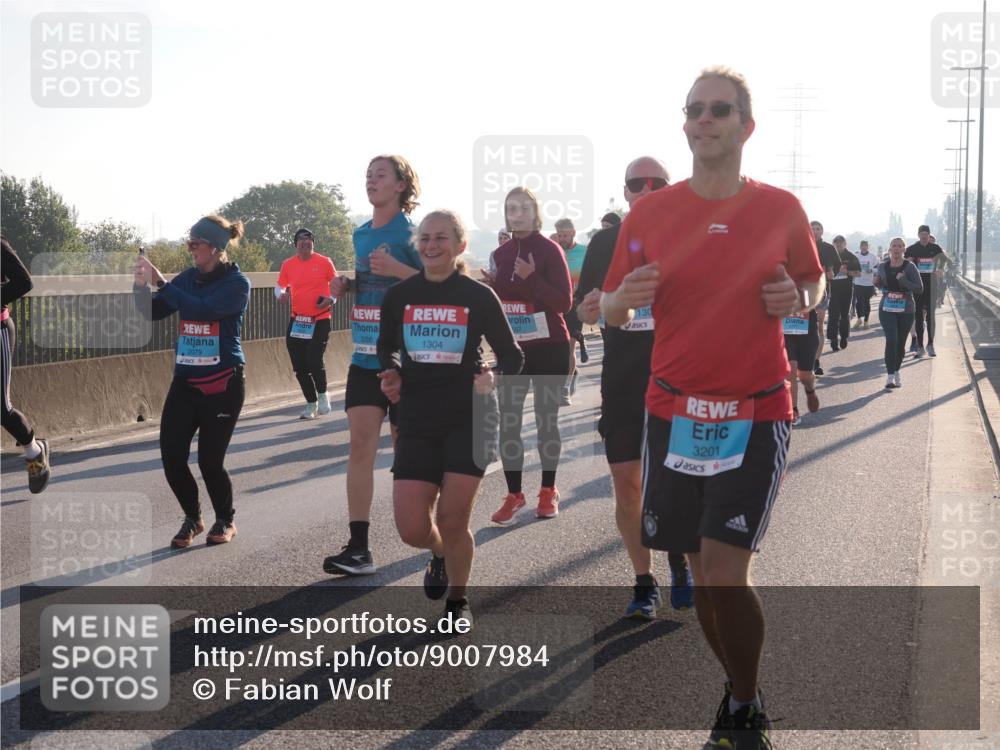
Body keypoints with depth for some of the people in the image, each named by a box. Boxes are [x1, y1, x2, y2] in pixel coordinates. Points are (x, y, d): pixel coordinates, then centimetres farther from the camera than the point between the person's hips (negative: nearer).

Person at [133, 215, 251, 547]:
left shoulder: (236, 283, -9)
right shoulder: (188, 278, 8)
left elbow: (203, 309, -25)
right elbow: (154, 311, 5)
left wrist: (160, 281, -26)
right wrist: (142, 284, -14)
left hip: (222, 384, -5)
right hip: (185, 381, 5)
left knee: (210, 460, -5)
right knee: (171, 457, -3)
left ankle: (225, 521, 21)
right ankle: (192, 518, 20)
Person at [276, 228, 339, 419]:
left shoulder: (324, 262, -3)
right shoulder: (288, 265, 4)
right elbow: (280, 286, 14)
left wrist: (331, 299, -12)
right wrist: (281, 294, -8)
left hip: (320, 320, -4)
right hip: (297, 321, 4)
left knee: (314, 361, -15)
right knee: (299, 367, 4)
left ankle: (322, 395, 13)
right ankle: (311, 404, 20)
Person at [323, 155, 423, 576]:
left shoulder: (413, 234, -7)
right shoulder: (361, 234, 13)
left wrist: (398, 270, -25)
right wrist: (344, 286, 6)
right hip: (365, 356, 5)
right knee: (361, 444, -4)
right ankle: (358, 548, -6)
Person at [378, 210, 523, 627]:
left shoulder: (479, 296, -4)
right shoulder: (399, 296, 2)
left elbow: (512, 357, 2)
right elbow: (387, 347, 19)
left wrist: (493, 377, -18)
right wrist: (392, 372, -2)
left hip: (468, 419, -2)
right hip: (417, 423, 2)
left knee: (452, 524, -4)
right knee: (412, 529, -5)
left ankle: (457, 600, 24)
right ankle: (440, 554, 33)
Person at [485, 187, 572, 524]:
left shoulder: (549, 250, -8)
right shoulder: (500, 254, 8)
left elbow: (564, 302, -14)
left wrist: (532, 278, -25)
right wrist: (488, 288, -3)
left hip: (548, 348, -4)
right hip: (512, 348, 4)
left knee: (546, 420, 6)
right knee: (507, 423, 0)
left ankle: (548, 491, 18)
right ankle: (514, 494, 8)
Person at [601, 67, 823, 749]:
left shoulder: (782, 210, 0)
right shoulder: (650, 214, 2)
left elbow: (813, 280, 15)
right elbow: (611, 313, 8)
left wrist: (798, 298, -8)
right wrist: (625, 299, -15)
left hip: (756, 415, -2)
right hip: (674, 411, 3)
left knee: (724, 571, -12)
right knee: (701, 571, 8)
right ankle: (741, 691, 30)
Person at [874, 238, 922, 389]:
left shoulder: (910, 267, -6)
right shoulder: (883, 267, 4)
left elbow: (919, 288, -12)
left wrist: (903, 280, -23)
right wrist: (877, 282, -1)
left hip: (906, 310, 0)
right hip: (887, 309, 1)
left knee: (900, 343, 9)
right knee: (891, 339, -16)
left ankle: (896, 372, 31)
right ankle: (890, 375, -16)